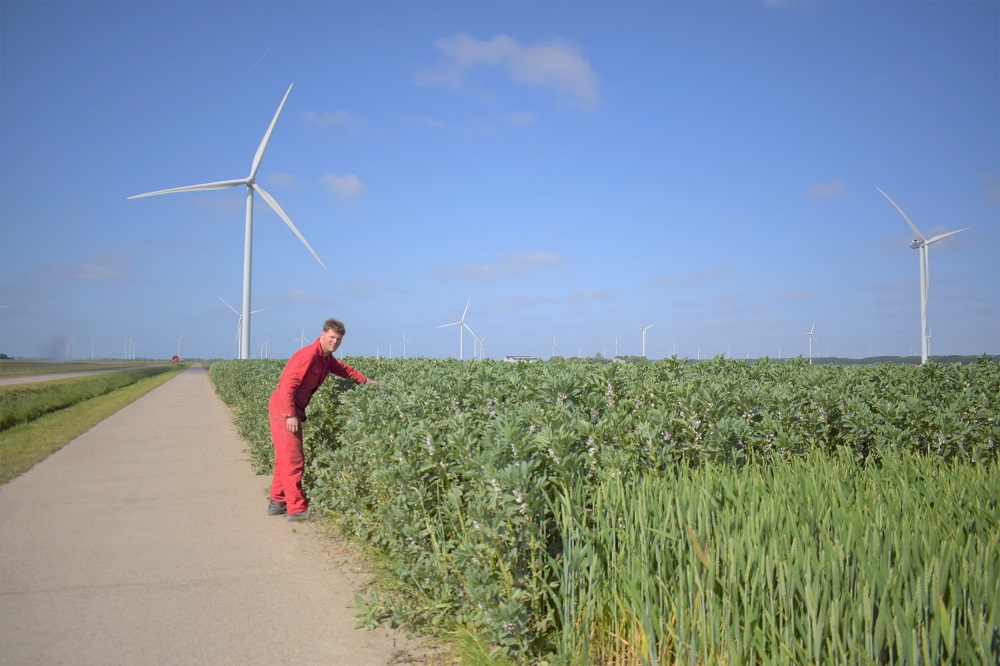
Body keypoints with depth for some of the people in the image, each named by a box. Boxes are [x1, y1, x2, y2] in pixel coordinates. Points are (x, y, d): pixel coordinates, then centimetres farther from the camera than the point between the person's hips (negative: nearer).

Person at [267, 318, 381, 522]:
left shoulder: (327, 358, 9)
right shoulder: (309, 354, -21)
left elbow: (344, 369, 27)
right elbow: (288, 385, -25)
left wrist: (367, 381, 24)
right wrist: (291, 415, -26)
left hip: (293, 410, 10)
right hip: (284, 409, -10)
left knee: (284, 458, 16)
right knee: (293, 459, -6)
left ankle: (277, 503, 27)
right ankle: (297, 509, -1)